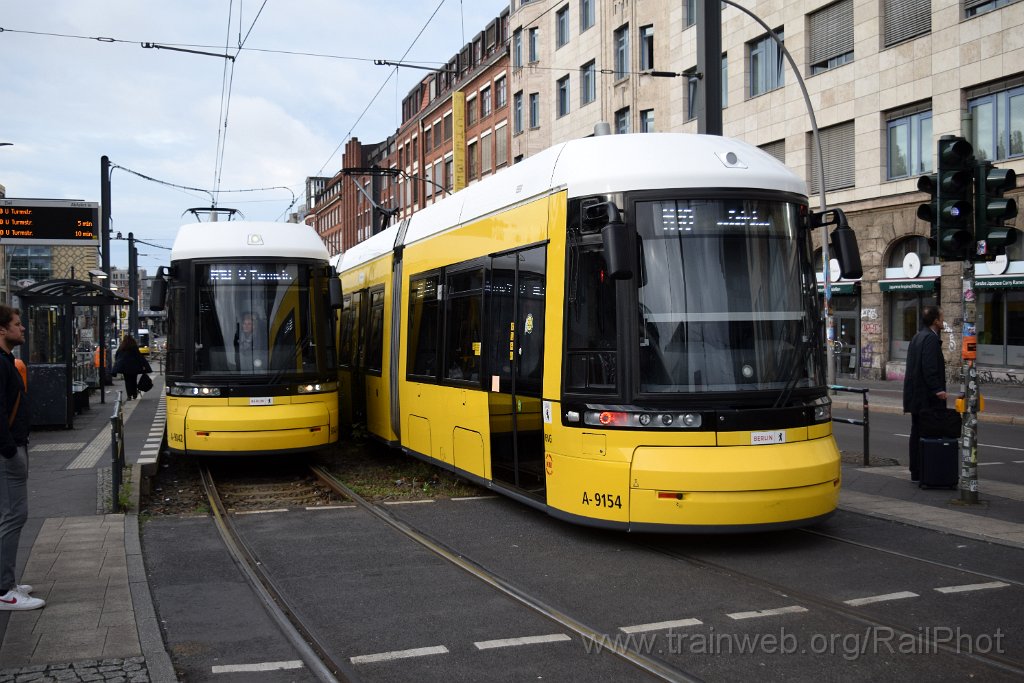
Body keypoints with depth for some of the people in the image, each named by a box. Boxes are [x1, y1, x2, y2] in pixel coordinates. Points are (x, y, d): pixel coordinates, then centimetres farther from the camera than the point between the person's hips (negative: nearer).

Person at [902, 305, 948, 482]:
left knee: (916, 433, 13)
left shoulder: (917, 337, 15)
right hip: (927, 396, -10)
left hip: (915, 396, 10)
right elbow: (930, 368, -23)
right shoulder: (931, 338, -15)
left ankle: (916, 472, 19)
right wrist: (937, 389, -24)